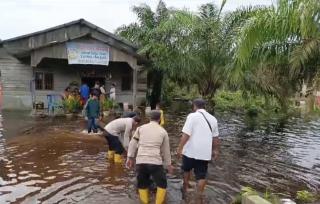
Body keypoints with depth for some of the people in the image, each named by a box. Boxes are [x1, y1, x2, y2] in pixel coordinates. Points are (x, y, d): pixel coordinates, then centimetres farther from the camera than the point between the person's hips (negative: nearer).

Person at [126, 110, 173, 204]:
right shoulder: (163, 131, 11)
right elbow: (166, 150, 17)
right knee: (162, 184, 16)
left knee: (142, 185, 20)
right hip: (155, 162, -2)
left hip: (140, 161, 2)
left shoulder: (141, 128, 12)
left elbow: (133, 144, 9)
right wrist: (168, 164, 27)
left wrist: (130, 158, 15)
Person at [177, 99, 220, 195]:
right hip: (205, 152, 3)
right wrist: (215, 150, 23)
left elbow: (186, 134, -17)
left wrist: (180, 148, -12)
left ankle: (185, 188, 39)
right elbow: (215, 137, 13)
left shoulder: (192, 116, -10)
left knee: (186, 169, 23)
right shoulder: (213, 119, 7)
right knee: (201, 175, 11)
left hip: (190, 151, -3)